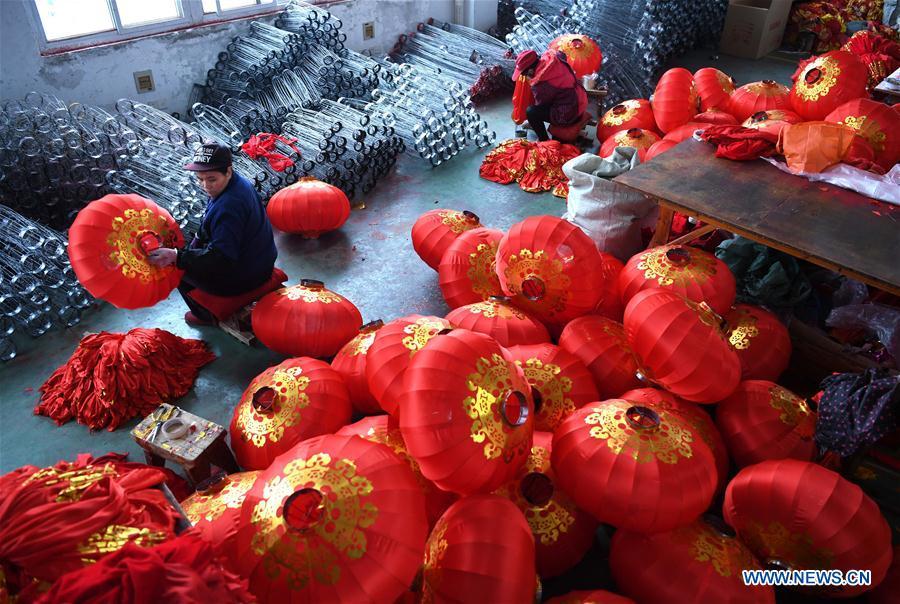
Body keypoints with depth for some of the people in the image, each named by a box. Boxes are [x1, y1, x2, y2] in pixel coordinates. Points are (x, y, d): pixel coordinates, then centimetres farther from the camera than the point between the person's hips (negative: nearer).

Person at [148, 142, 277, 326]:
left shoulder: (227, 207, -33)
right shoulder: (240, 182, -1)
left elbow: (221, 258, -32)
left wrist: (176, 257, -34)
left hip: (241, 279, -9)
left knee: (177, 268, 9)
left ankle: (205, 315, 25)